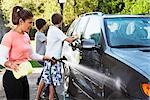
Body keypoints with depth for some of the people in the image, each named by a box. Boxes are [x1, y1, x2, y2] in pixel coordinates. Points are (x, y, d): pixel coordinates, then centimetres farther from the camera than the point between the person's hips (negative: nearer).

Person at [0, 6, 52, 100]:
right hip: (12, 77, -8)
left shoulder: (26, 36, 9)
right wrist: (10, 64, -39)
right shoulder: (9, 36, -16)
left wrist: (45, 58, 11)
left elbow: (31, 54, 21)